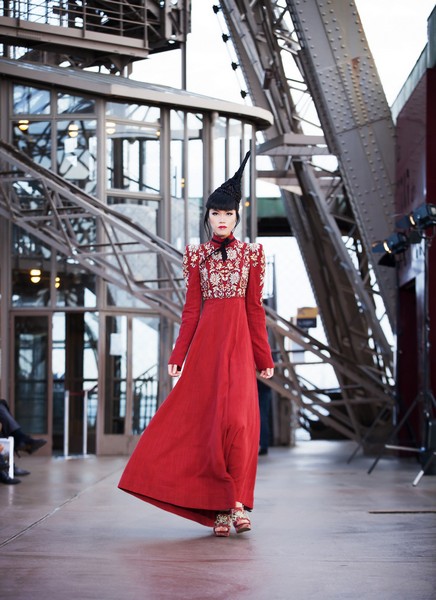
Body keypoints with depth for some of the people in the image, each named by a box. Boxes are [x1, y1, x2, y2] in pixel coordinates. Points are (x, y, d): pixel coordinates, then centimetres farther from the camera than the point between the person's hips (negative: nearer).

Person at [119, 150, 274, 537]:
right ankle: (220, 509, 4)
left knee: (236, 418, -16)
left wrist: (264, 358, 4)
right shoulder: (196, 255, 9)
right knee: (207, 420, -1)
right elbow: (191, 309, 7)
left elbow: (255, 309, 6)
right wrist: (179, 356, 2)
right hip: (205, 341, 1)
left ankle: (237, 503, -7)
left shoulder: (251, 254, 7)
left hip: (238, 342, -1)